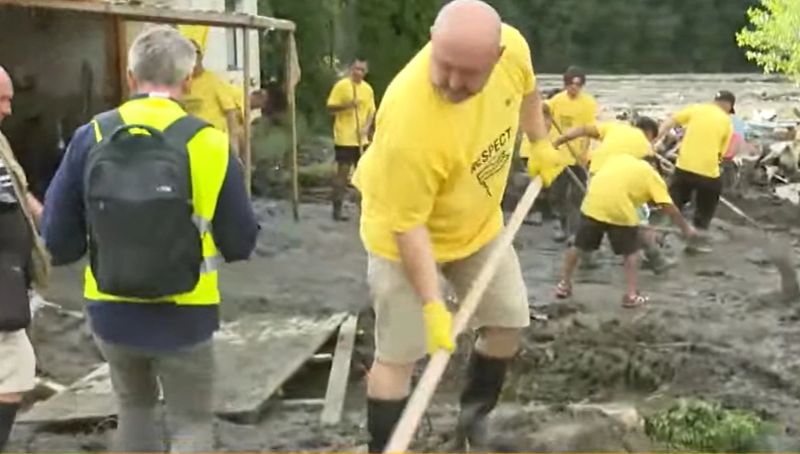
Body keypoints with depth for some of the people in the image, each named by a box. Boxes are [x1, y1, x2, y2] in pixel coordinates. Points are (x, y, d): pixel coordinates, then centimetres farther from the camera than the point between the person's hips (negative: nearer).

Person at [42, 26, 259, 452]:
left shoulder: (91, 138, -8)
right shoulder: (210, 143, -12)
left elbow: (58, 239, -4)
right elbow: (240, 244, -5)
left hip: (110, 313, 3)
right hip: (183, 317, -2)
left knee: (135, 406, 27)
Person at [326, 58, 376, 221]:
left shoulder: (368, 89, 8)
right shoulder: (341, 85, -7)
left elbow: (371, 111, 10)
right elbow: (330, 108, -8)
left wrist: (367, 127, -8)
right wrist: (347, 105, -23)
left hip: (362, 139, 5)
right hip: (344, 138, -5)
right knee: (343, 171, -3)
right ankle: (337, 209, 2)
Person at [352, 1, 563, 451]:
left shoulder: (512, 46, -24)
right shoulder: (409, 122, -42)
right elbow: (408, 225, -32)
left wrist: (541, 144, 10)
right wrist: (432, 305, -31)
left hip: (479, 222, 6)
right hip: (408, 235, -6)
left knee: (509, 321, 14)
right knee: (398, 356, -3)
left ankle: (474, 413, 38)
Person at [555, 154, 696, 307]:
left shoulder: (620, 157, 28)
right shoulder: (652, 175, 17)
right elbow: (669, 207, 12)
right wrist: (686, 228, 24)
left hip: (593, 202, 3)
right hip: (620, 210, -3)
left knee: (579, 245, 20)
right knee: (631, 252, 17)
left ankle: (564, 284, 29)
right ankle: (632, 295, 15)